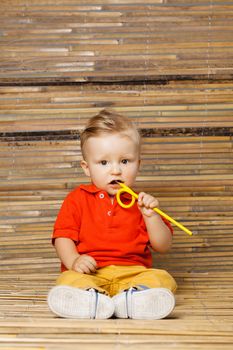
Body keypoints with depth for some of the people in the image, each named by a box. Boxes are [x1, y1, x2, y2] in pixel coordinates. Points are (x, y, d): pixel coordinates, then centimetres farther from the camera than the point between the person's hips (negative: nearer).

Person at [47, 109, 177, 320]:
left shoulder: (140, 202, 14)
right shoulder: (78, 199, 12)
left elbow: (163, 246, 11)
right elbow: (63, 237, 5)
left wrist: (151, 216, -6)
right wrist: (73, 261, -16)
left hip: (133, 273, 1)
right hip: (89, 273, -1)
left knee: (163, 278, -28)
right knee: (69, 279, -33)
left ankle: (134, 295, -57)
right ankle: (91, 296, -62)